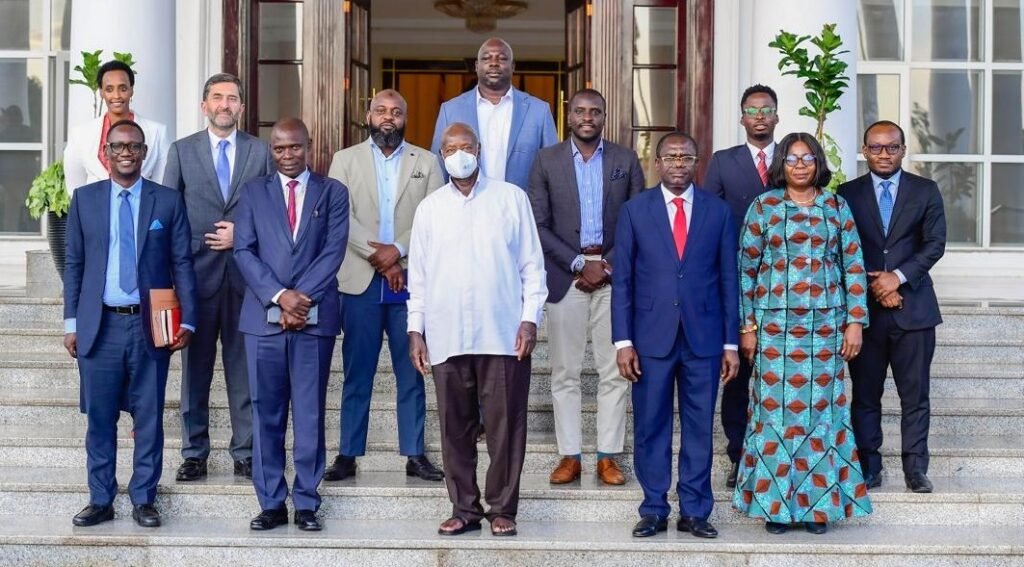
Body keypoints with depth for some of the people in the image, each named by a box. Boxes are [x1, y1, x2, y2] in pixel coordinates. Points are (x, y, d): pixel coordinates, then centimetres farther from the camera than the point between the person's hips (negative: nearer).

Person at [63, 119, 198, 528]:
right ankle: (100, 500, 18)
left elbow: (182, 264, 2)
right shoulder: (84, 199, 6)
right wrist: (71, 322, 2)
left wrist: (187, 321, -5)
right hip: (100, 326, 1)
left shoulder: (168, 201, 3)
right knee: (99, 418, 6)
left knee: (149, 417, 5)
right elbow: (74, 264, 7)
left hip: (151, 326, -1)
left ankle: (143, 500, 16)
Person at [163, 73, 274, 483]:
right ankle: (194, 453, 14)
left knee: (244, 367, 4)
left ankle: (245, 452, 12)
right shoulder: (182, 151, 7)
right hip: (196, 269, 0)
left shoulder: (260, 152, 8)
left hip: (246, 271, 0)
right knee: (195, 367, 5)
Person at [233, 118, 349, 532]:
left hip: (315, 318, -1)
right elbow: (244, 251, 2)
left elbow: (334, 251, -1)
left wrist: (302, 297, -11)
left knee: (310, 415, 2)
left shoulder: (332, 192, 9)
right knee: (266, 415, 4)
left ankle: (307, 504, 9)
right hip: (264, 318, 1)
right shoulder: (253, 192, 11)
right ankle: (271, 504, 11)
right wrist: (280, 295, -11)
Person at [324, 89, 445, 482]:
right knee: (357, 373, 2)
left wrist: (398, 250, -13)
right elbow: (340, 216, -3)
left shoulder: (426, 162, 11)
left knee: (411, 373, 4)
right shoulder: (345, 160, 9)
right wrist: (378, 256, -12)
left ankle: (415, 455, 9)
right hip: (361, 280, 0)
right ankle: (348, 455, 8)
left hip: (411, 280, 1)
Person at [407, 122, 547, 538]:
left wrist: (530, 318, -4)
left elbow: (532, 264, 4)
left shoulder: (512, 198, 6)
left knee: (505, 425, 0)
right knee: (455, 427, 6)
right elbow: (418, 274, 12)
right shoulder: (429, 208, 12)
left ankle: (502, 509, 11)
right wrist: (415, 329, 7)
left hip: (503, 334, -2)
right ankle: (464, 509, 16)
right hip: (446, 337, 2)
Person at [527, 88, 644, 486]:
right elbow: (539, 224, 0)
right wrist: (578, 264, -8)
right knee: (565, 372, 3)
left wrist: (609, 265, -6)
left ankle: (608, 457, 9)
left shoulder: (626, 161, 6)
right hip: (566, 275, 0)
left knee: (614, 372, 2)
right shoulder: (547, 160, 4)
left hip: (614, 275, 0)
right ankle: (569, 456, 10)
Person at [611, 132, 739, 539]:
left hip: (703, 337, 1)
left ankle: (694, 512, 15)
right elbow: (622, 280, 3)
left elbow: (729, 279, 6)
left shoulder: (718, 211, 7)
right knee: (650, 428, 4)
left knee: (699, 428, 6)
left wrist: (731, 342, 2)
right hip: (651, 337, 0)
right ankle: (654, 510, 15)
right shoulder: (634, 210, 5)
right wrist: (623, 341, -4)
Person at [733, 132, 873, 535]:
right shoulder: (763, 207, 3)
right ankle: (775, 502, 10)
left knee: (821, 409, 4)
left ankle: (817, 502, 14)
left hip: (825, 326, 2)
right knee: (776, 409, 0)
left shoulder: (836, 207, 7)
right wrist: (748, 327, -1)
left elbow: (854, 267, 7)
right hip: (776, 325, -1)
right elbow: (746, 268, 3)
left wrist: (855, 321, 1)